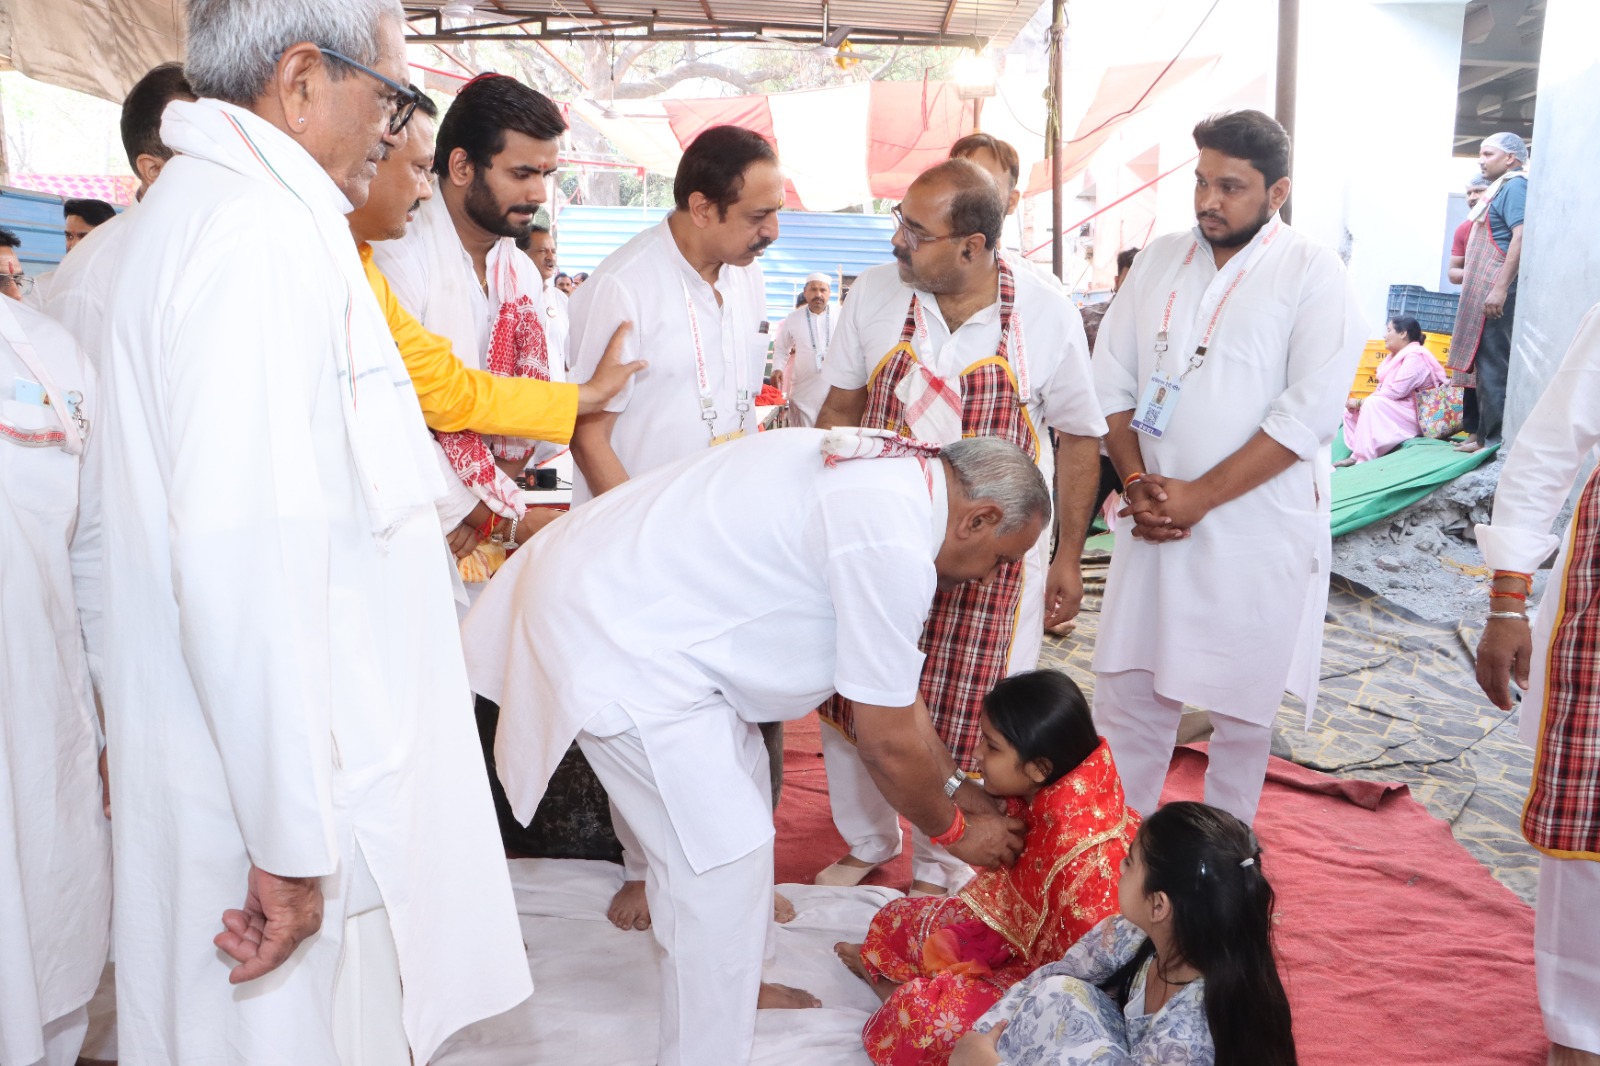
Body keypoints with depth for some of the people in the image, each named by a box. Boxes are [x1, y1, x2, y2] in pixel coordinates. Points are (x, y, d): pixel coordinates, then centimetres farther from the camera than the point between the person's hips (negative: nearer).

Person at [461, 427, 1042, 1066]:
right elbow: (889, 743, -11)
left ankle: (734, 985, 42)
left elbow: (892, 686, 18)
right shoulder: (893, 544, -22)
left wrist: (953, 785, 23)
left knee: (737, 780, 22)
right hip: (613, 646, -11)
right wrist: (954, 828, 7)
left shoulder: (886, 465, 8)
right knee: (723, 855, -5)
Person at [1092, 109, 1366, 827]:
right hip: (1155, 522, 4)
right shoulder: (1159, 260, 9)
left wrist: (1200, 496, -17)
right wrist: (1138, 483, -6)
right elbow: (1110, 378, 7)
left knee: (1241, 706, 9)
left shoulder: (1312, 274, -6)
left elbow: (1312, 411, -14)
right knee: (1128, 690, 8)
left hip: (1255, 531, -4)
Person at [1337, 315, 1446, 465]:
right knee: (1351, 408, 2)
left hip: (1413, 415, -10)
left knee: (1373, 404, -32)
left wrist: (1360, 402, -19)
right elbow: (1383, 388, 11)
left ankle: (1363, 459, -35)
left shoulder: (1414, 356, -16)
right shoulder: (1397, 355, 15)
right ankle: (1356, 454, -14)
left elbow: (1396, 391, -24)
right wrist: (1360, 403, -8)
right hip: (1393, 409, 10)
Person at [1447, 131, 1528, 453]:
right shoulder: (1501, 189, 22)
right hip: (1485, 293, 10)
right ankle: (1481, 431, 16)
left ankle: (1493, 439, -8)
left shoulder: (1514, 186, -8)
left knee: (1493, 366, -9)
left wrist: (1500, 288, -26)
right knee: (1481, 363, 11)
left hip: (1497, 293, -10)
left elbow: (1521, 238, -20)